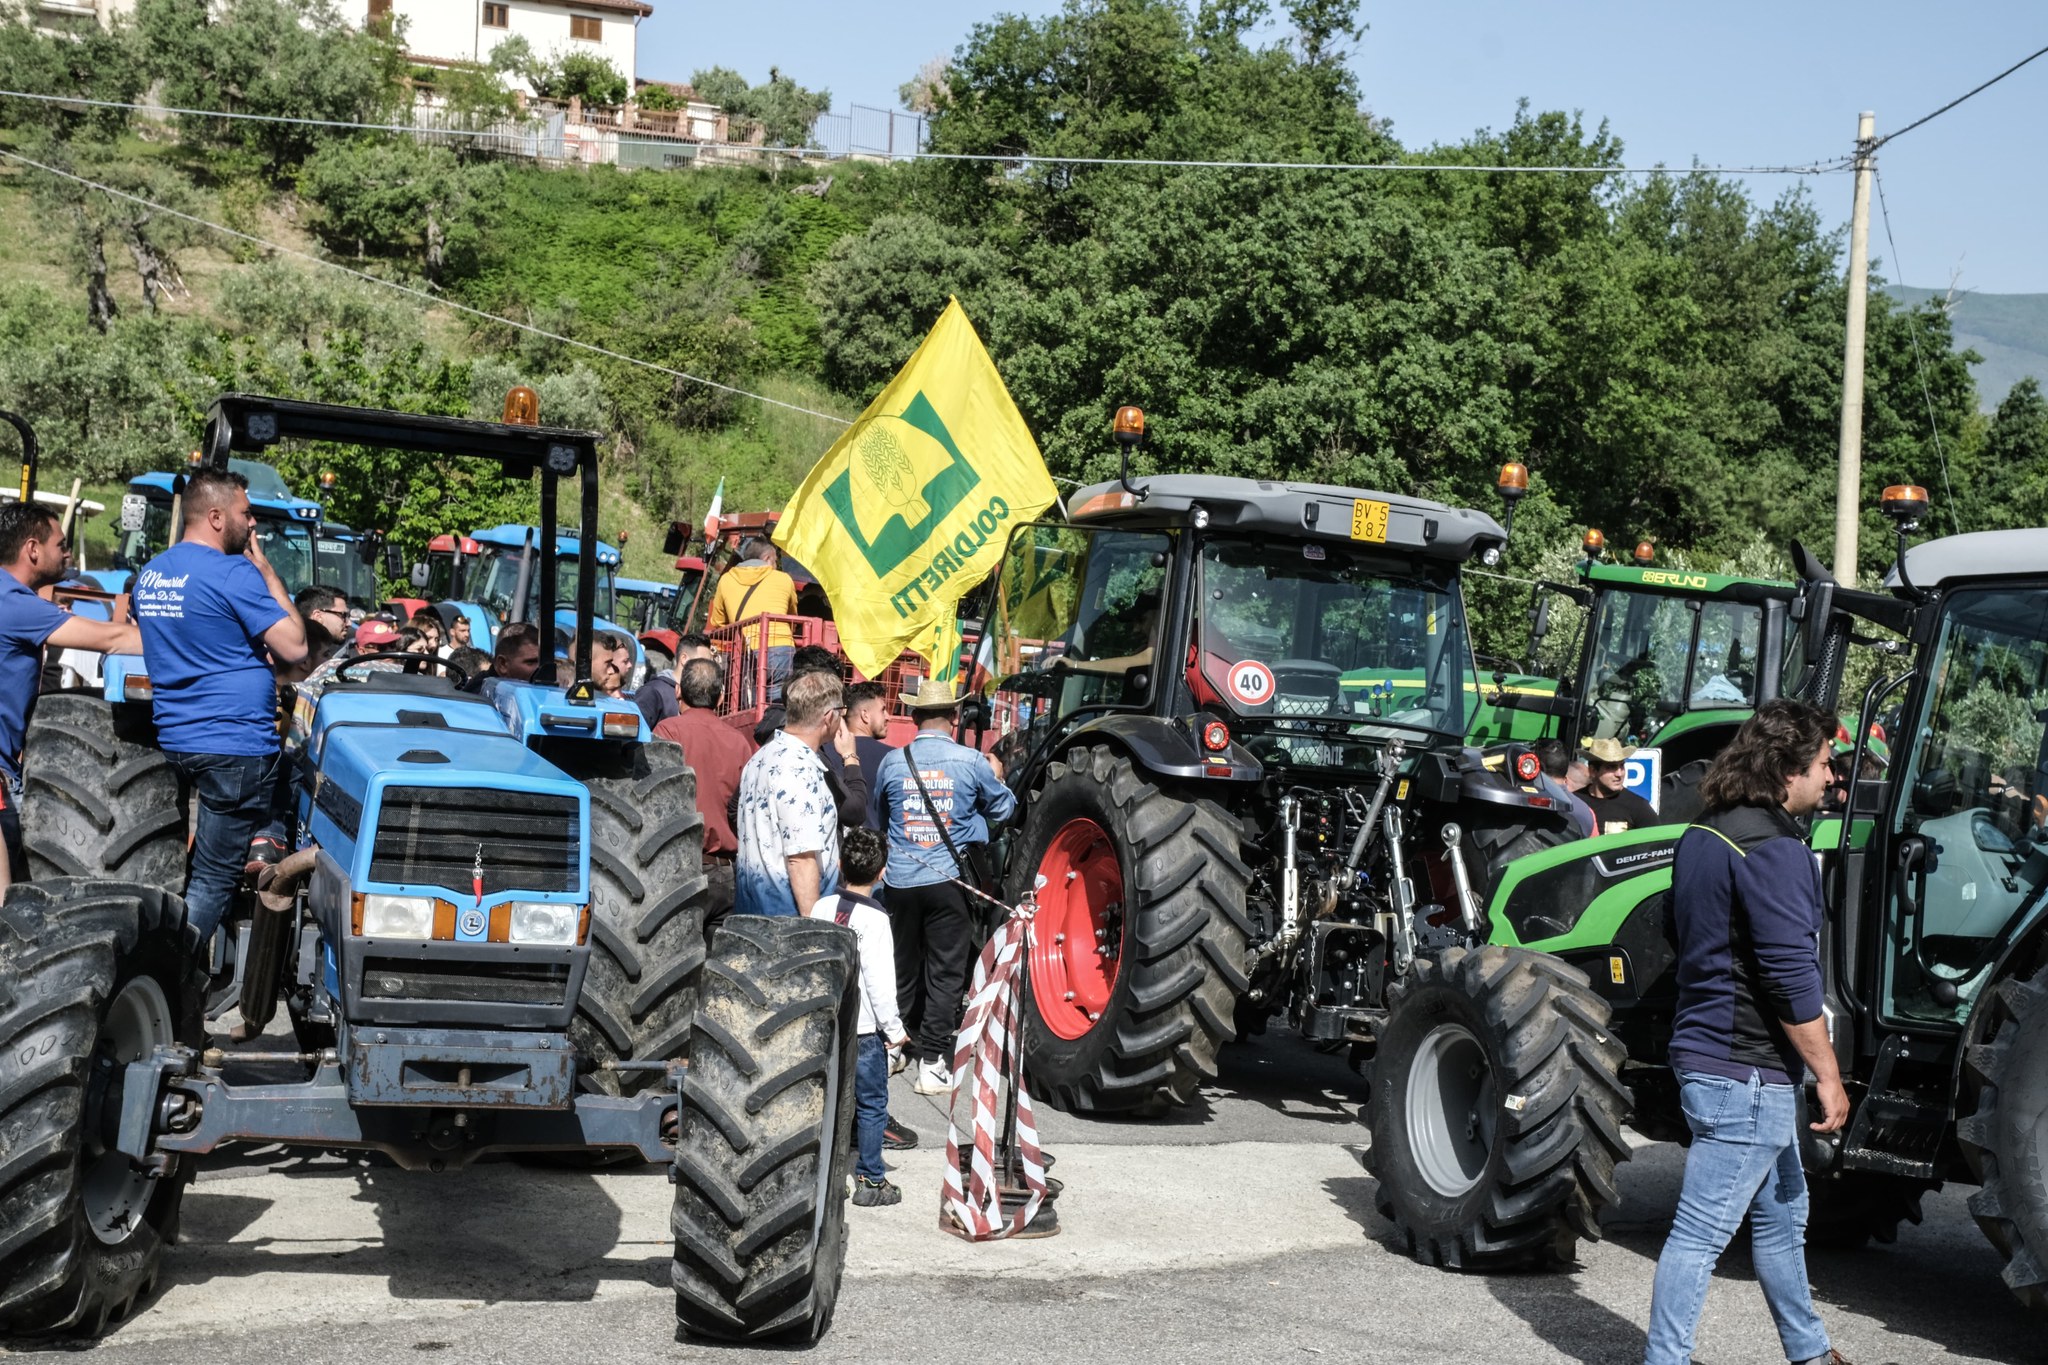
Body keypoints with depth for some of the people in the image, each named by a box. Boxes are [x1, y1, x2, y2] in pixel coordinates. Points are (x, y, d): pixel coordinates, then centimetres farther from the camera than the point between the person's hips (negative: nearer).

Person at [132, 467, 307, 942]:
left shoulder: (149, 575, 10)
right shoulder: (235, 573, -15)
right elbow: (294, 647, -14)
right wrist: (266, 571, -7)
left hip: (174, 739, 8)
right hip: (235, 748, -8)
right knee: (213, 877, -2)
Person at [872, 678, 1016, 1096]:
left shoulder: (892, 761, -2)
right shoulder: (971, 761, -8)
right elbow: (1004, 808, 8)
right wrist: (995, 776, 27)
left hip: (901, 880, 3)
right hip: (948, 879, -2)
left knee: (902, 967, 17)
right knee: (946, 973, 3)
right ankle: (934, 1062, 2)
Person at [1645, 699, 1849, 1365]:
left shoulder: (1701, 838, 12)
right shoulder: (1773, 849, -19)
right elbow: (1792, 978, -22)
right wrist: (1829, 1076, -15)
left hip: (1707, 1053, 10)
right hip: (1747, 1069, -10)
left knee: (1781, 1216, 22)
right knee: (1702, 1229, -5)